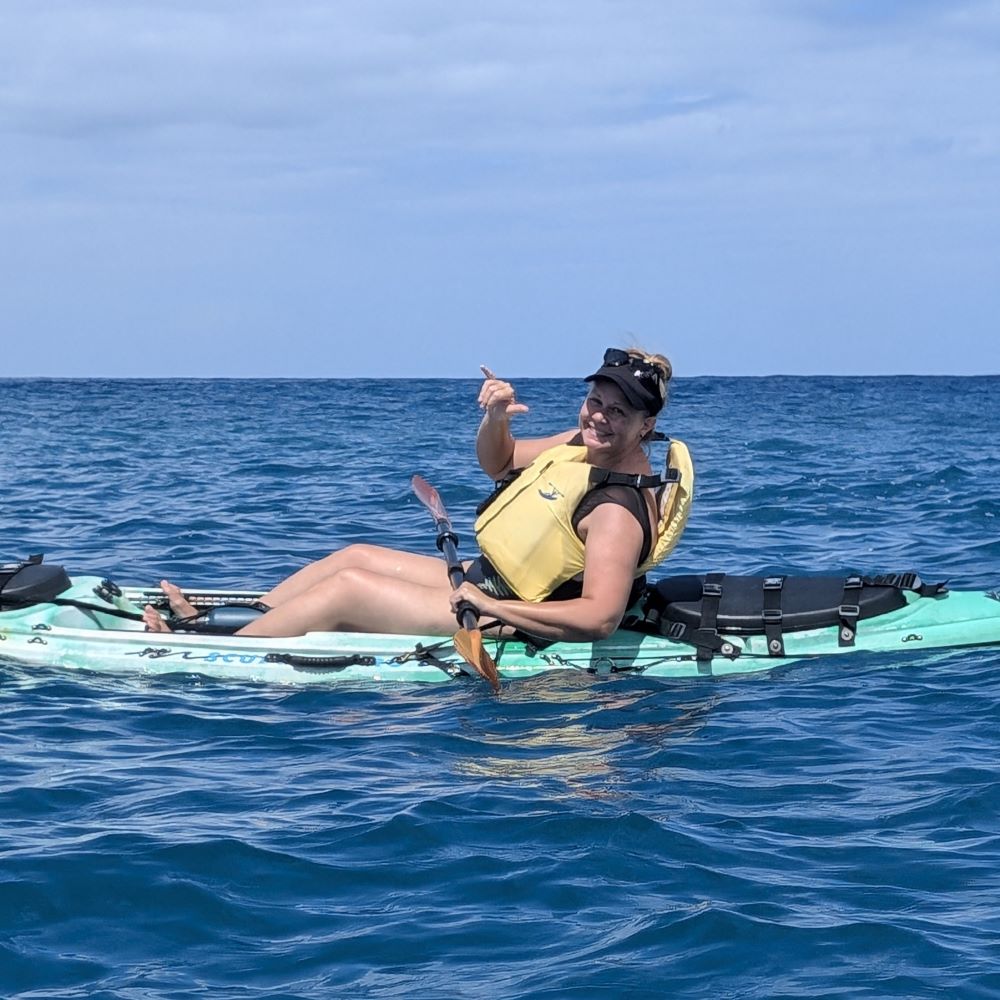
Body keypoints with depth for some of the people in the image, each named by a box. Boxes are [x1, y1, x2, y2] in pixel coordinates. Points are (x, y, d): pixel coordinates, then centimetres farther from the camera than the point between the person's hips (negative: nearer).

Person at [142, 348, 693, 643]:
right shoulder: (583, 445, 3)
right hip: (483, 582, 10)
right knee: (356, 556, 14)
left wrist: (492, 609, -34)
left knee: (346, 588, -11)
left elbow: (600, 616, -35)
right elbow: (498, 462, 17)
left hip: (508, 620, -10)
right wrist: (495, 416, -6)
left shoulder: (618, 512, -26)